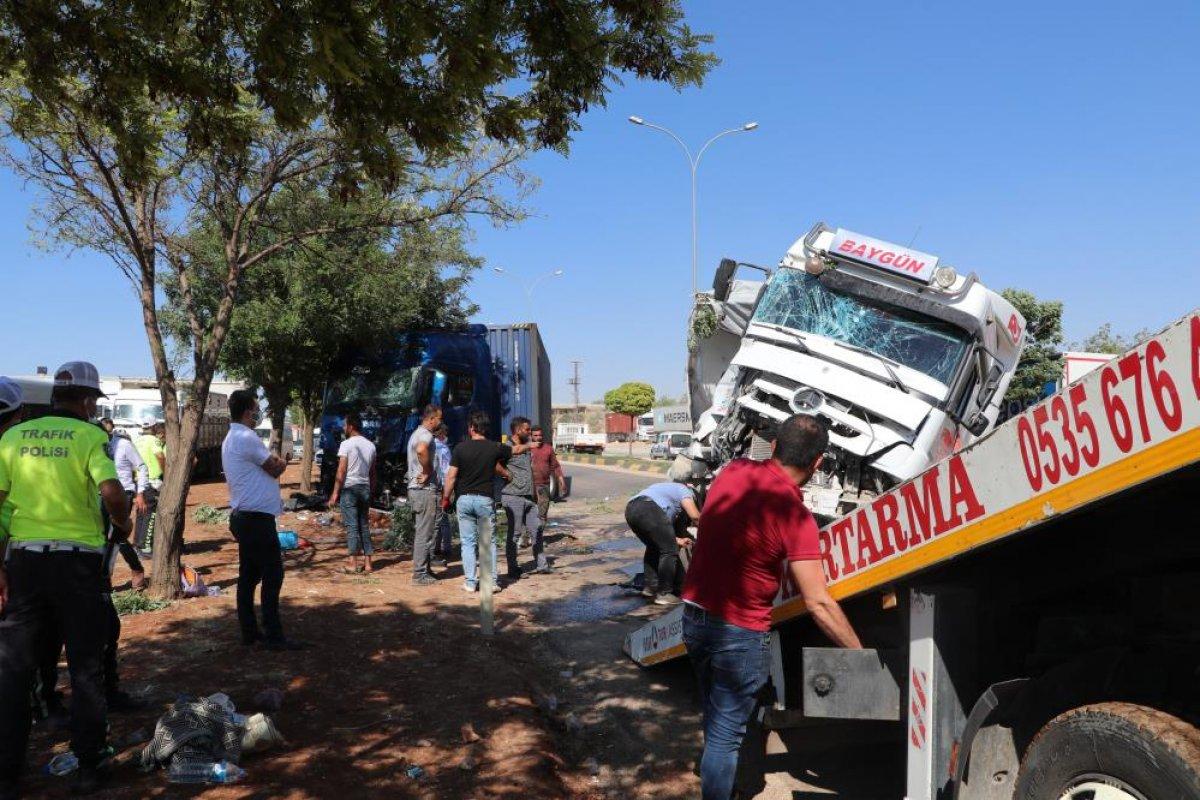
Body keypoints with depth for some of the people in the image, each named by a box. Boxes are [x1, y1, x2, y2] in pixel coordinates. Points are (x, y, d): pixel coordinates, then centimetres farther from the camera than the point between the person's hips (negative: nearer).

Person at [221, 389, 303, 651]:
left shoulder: (231, 438, 17)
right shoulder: (247, 438, -16)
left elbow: (271, 466, 19)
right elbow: (276, 469, -9)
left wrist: (276, 463, 2)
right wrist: (280, 463, 10)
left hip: (243, 517, 10)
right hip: (257, 518, -10)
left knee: (249, 575, 12)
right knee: (273, 574, -6)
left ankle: (249, 631, 18)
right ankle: (273, 636, -3)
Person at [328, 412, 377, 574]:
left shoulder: (346, 444, -8)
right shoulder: (371, 445, 10)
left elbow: (341, 471, -12)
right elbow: (373, 473, 11)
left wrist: (335, 492, -8)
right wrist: (371, 492, 17)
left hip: (349, 488, -5)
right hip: (365, 488, 5)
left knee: (352, 525, -4)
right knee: (364, 525, 9)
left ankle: (353, 563, -4)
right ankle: (367, 562, 9)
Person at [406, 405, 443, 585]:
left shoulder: (416, 433, 18)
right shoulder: (426, 435, -15)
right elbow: (421, 450, -38)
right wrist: (427, 472, -24)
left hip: (416, 488, 10)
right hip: (425, 489, -10)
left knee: (422, 532, 15)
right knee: (424, 533, -5)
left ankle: (425, 569, 22)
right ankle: (420, 574, -2)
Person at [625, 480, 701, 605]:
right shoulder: (684, 491, 20)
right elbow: (695, 516, 3)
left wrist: (677, 540, 37)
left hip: (630, 509, 9)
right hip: (648, 509, -9)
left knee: (653, 548, 27)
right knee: (669, 551, 0)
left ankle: (649, 586, 27)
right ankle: (664, 594, 2)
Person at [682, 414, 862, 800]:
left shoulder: (732, 471, -3)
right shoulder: (794, 515, -21)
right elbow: (818, 603, -20)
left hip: (694, 617, 7)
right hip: (740, 634, -7)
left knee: (716, 721, 25)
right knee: (726, 735, 8)